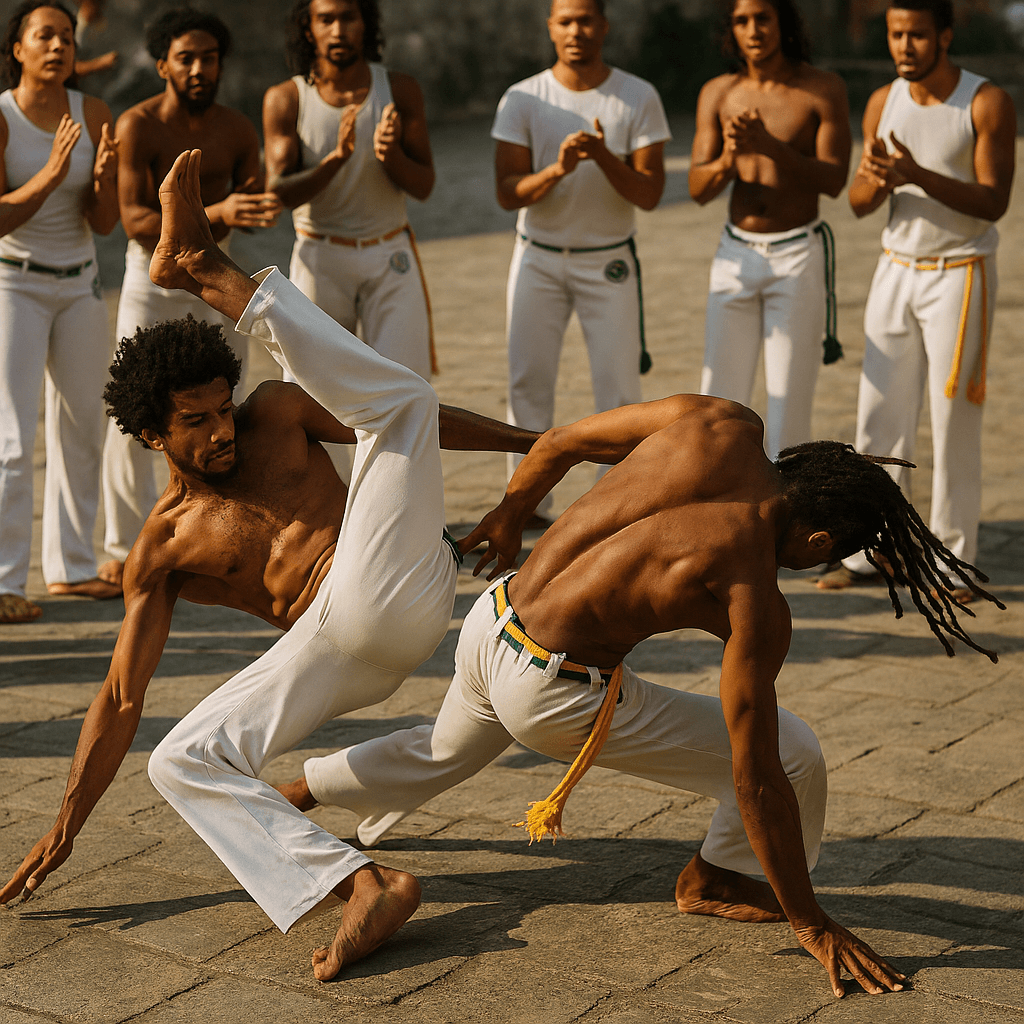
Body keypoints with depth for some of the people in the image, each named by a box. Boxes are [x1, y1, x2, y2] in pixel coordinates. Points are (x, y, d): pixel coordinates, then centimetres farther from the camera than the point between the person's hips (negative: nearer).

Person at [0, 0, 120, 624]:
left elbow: (105, 222, -4)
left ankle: (71, 566, 23)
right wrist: (50, 174, -30)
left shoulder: (93, 115, -2)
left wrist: (104, 178, -23)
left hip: (80, 285, 5)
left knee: (82, 431, 10)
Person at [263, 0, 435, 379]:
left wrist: (390, 153, -25)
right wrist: (337, 157, -32)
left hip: (390, 256, 1)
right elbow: (280, 192, -15)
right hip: (320, 259, 0)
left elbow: (423, 186, -2)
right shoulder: (285, 99, -7)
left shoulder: (400, 89, -4)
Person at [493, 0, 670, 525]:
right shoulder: (522, 99, -4)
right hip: (538, 258, 1)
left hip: (609, 261, -1)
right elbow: (507, 192, -10)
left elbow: (649, 193, -9)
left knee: (618, 384, -3)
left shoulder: (638, 97, -5)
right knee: (527, 380, 1)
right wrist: (557, 170, -28)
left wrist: (604, 158, -26)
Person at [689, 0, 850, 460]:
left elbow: (833, 181, -12)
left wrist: (769, 145, -27)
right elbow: (698, 189, -1)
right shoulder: (717, 93, 2)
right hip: (735, 255, 3)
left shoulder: (824, 88, -7)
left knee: (790, 400, -1)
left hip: (799, 256, -3)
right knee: (719, 400, 2)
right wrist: (728, 159, -24)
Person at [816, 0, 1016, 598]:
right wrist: (877, 180, -18)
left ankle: (953, 561, 6)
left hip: (960, 274, -5)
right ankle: (871, 552, 10)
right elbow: (860, 204, 6)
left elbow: (994, 202, -16)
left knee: (954, 424, -2)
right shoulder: (883, 103, 4)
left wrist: (918, 176, -28)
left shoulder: (987, 103, -10)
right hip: (897, 271, 5)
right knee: (879, 419, 3)